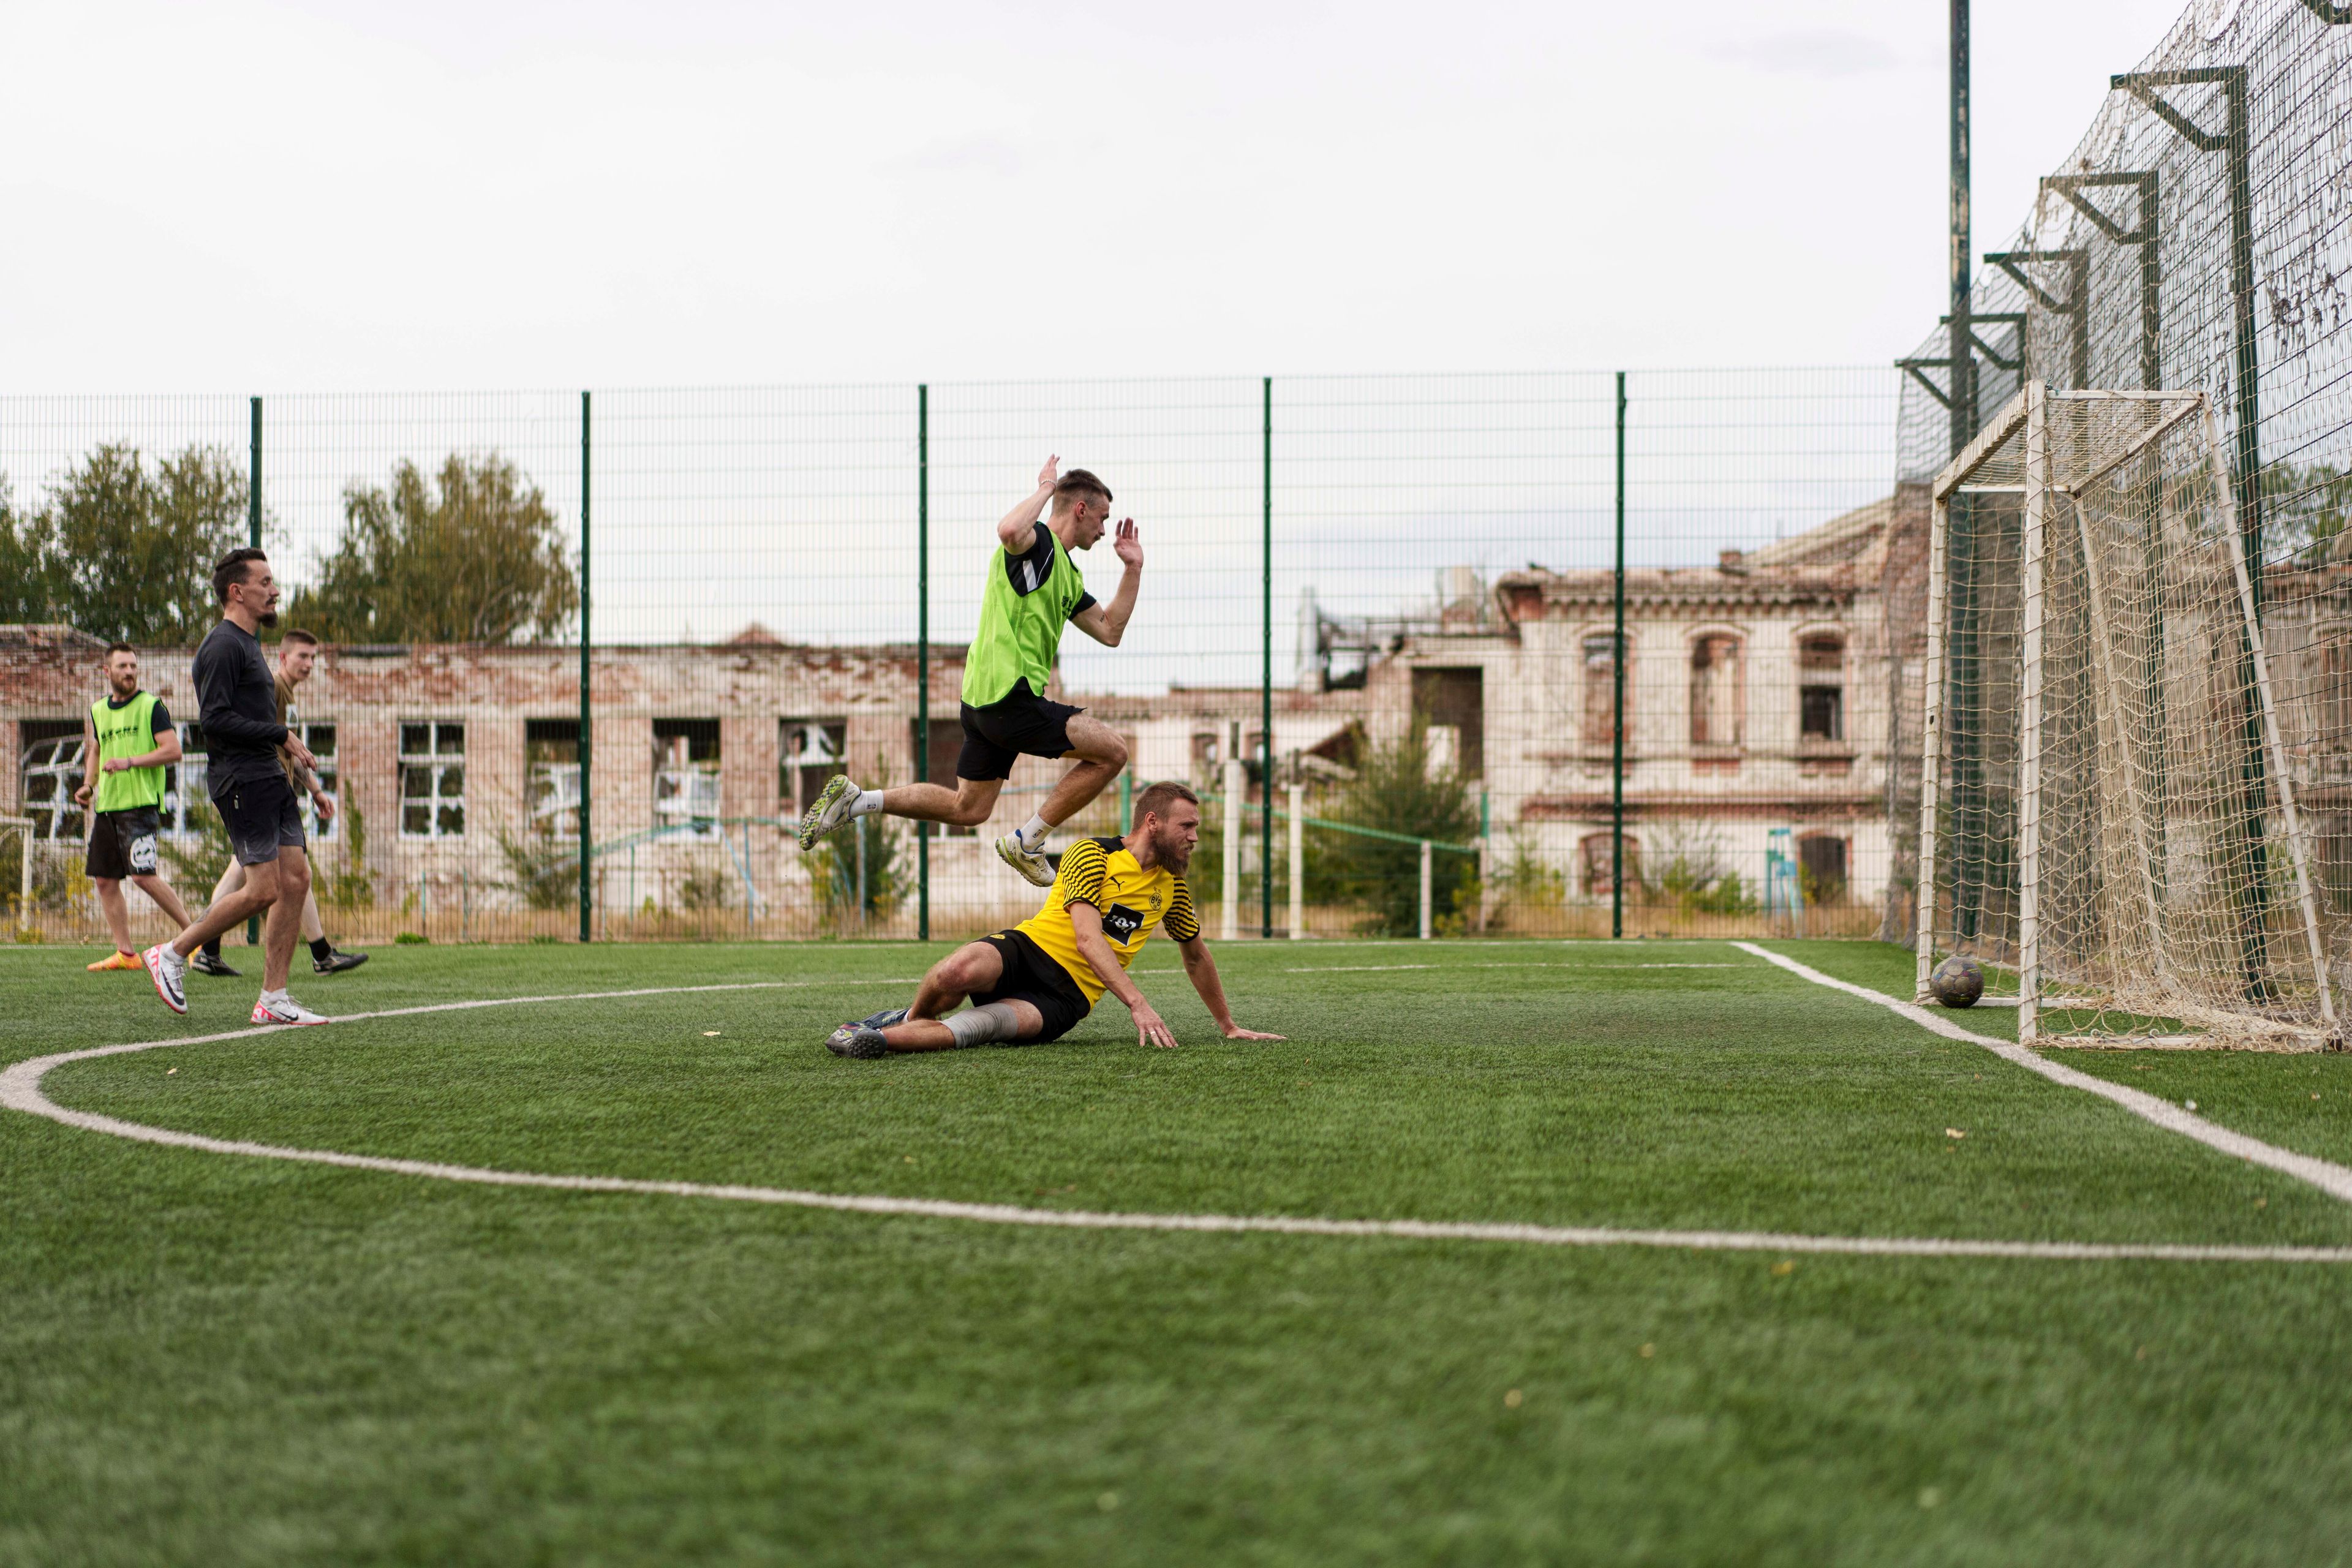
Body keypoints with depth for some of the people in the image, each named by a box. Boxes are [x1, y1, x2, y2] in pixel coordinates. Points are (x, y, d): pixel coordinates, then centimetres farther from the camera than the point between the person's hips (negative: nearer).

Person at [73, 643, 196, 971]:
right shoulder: (98, 711, 16)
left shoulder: (151, 706, -3)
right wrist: (88, 786, 15)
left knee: (143, 876, -17)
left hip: (140, 804, -7)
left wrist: (130, 762, -18)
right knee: (105, 880, 5)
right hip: (106, 806, 7)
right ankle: (125, 953, 10)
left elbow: (173, 750, -10)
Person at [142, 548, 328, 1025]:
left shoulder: (248, 643, 21)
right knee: (263, 889, -12)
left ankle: (273, 999, 4)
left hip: (269, 777, 10)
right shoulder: (223, 645, -11)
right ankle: (172, 954, 4)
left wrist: (289, 749, 14)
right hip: (241, 780, -10)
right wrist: (281, 735, -17)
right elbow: (214, 718, -19)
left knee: (296, 879, 2)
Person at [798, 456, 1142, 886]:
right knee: (1111, 751, -9)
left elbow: (1110, 632, 24)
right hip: (1011, 698, -10)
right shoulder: (1036, 542, -9)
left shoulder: (1067, 576, 21)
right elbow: (1008, 531, -34)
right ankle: (1027, 842, -3)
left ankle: (854, 799, 16)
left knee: (967, 809, 16)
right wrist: (1044, 488, -19)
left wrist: (1133, 568, 19)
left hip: (984, 702, 10)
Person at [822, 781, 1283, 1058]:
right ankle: (908, 1018, -7)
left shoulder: (1172, 885, 13)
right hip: (1031, 948, -2)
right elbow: (1088, 939, -19)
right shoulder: (1092, 855, -6)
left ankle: (882, 1038, -35)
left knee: (985, 1023, -34)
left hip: (1067, 996, 2)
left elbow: (1196, 955, 30)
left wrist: (1228, 1025, 31)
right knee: (960, 970, -38)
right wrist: (1137, 1003, -31)